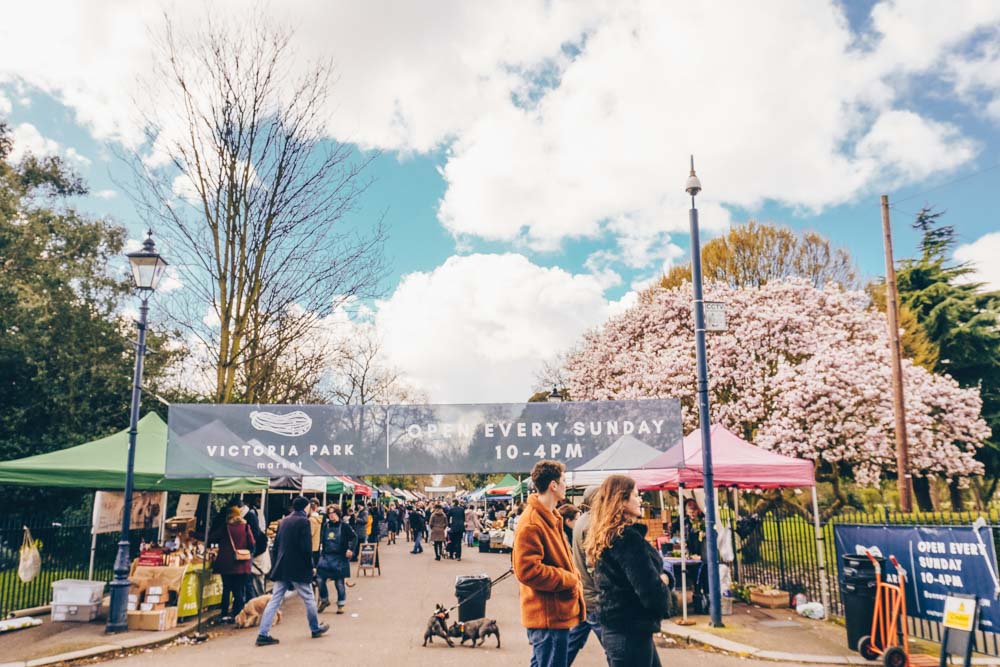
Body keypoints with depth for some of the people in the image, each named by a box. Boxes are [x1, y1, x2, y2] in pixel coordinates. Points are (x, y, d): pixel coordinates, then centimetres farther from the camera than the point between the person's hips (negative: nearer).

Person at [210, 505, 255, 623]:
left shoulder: (224, 528, -5)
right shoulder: (245, 527, -1)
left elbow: (211, 539, -3)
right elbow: (252, 544, -1)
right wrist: (249, 556, 11)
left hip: (226, 564, -1)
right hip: (242, 564, 1)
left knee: (226, 589, 10)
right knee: (239, 590, 7)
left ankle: (224, 614, 13)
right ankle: (236, 614, 5)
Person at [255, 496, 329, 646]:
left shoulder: (283, 521, 10)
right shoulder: (303, 521, -11)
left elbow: (276, 544, 12)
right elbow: (306, 547, -16)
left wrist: (277, 564, 18)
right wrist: (310, 565, -5)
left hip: (281, 568, 6)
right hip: (298, 569, -6)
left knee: (275, 600, 5)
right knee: (309, 599, 10)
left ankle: (263, 634, 0)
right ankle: (316, 628, 25)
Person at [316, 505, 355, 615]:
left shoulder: (344, 526, -5)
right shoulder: (325, 526, 5)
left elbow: (353, 537, 1)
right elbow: (322, 540, 17)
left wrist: (350, 549, -10)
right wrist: (321, 552, 11)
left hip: (340, 558, -3)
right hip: (326, 556, 4)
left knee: (339, 582, 2)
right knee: (320, 580, -3)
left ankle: (341, 604, 18)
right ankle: (324, 600, 21)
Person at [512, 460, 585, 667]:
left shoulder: (550, 517, 12)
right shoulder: (531, 523, -20)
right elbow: (527, 571, -25)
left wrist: (572, 576, 6)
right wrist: (569, 579, -16)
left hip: (556, 613, 10)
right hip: (549, 615, -10)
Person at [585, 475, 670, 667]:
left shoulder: (606, 536, 9)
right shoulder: (628, 537, -20)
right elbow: (649, 589, -23)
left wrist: (662, 576, -2)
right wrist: (664, 593, -2)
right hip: (631, 632, -10)